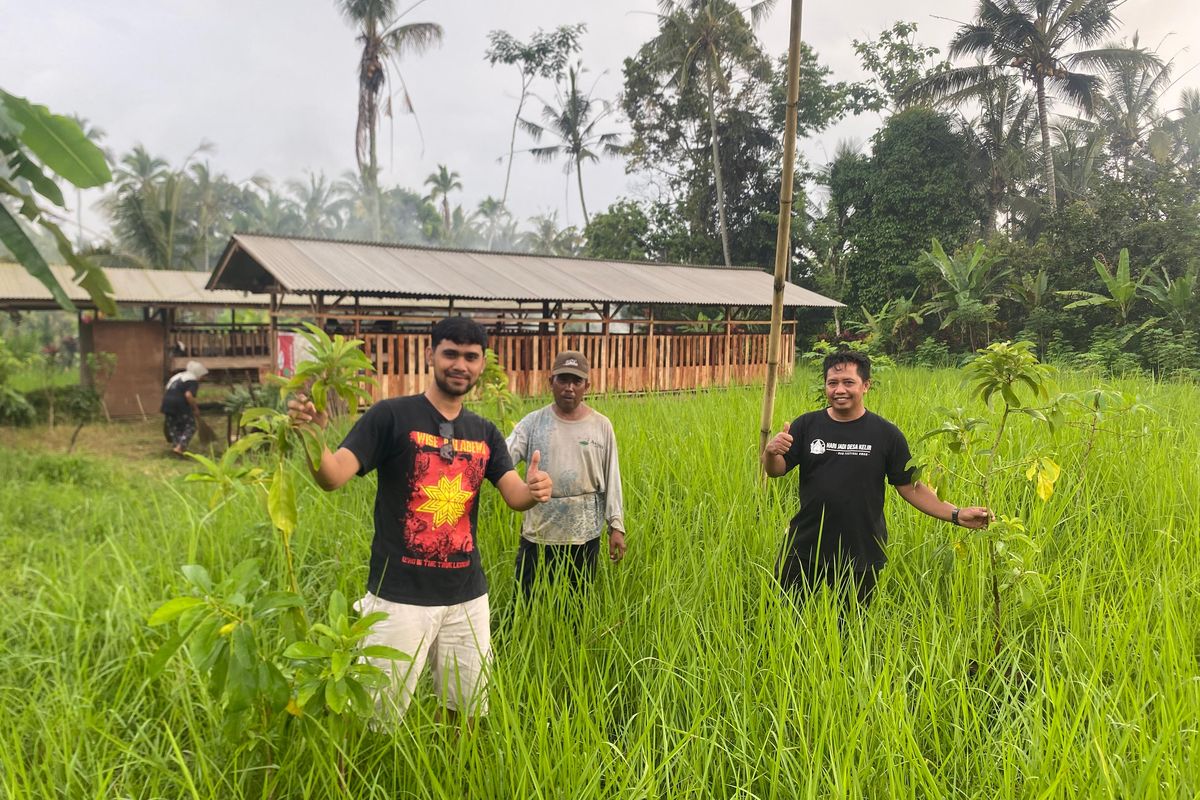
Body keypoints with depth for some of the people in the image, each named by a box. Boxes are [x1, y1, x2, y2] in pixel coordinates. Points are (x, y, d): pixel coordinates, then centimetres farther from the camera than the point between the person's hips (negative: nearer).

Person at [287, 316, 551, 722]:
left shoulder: (485, 433, 7)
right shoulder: (391, 415, -8)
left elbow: (515, 496, -3)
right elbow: (333, 477, -17)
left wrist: (533, 491, -26)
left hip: (467, 598, 5)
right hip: (400, 596, -4)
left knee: (470, 712, 18)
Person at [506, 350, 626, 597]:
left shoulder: (601, 426, -1)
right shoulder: (533, 422, -2)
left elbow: (612, 479, 3)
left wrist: (616, 526, 0)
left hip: (584, 534, 0)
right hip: (538, 532, 0)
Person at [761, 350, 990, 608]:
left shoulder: (886, 433, -2)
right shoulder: (807, 425, -1)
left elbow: (910, 487, 1)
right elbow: (776, 471, -4)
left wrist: (956, 514, -9)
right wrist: (771, 453, -27)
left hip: (861, 557, 0)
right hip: (803, 550, 1)